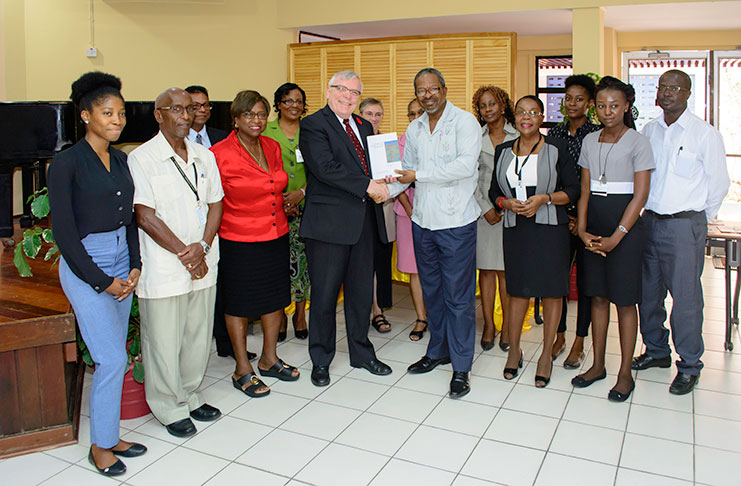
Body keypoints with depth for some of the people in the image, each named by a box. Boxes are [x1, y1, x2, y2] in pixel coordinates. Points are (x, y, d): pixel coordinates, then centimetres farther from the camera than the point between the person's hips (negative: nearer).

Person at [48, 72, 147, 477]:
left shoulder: (121, 160, 9)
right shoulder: (67, 162, -11)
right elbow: (64, 232, -12)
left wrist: (134, 267, 2)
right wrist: (102, 280, -11)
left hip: (122, 264, 6)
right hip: (84, 266, -6)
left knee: (113, 358, 11)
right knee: (112, 359, -5)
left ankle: (109, 436, 26)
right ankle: (100, 446, 14)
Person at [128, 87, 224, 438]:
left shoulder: (204, 156, 10)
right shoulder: (141, 158, -7)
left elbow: (215, 205, 8)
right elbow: (145, 216, -12)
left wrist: (202, 246, -8)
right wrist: (184, 253, -13)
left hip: (203, 265, 5)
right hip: (163, 269, -5)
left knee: (198, 337, 15)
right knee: (164, 341, 6)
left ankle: (190, 396, 34)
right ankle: (170, 408, 25)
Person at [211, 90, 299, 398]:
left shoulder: (272, 147, 5)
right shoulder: (219, 153, -13)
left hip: (276, 236, 6)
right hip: (239, 242, -6)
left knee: (275, 297, 15)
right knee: (239, 303, 8)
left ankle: (269, 359, 34)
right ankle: (242, 370, 23)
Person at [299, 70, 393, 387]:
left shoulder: (364, 126, 18)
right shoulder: (313, 125, -5)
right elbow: (326, 167, -18)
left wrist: (381, 184, -3)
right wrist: (368, 186, -20)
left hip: (364, 219, 6)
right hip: (329, 221, -6)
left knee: (362, 291, 14)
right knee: (325, 293, 3)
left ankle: (361, 352, 31)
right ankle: (321, 360, 20)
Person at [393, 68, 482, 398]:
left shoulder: (464, 121, -7)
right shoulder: (414, 129, 12)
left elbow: (466, 165, -20)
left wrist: (419, 175, -17)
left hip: (456, 221, -6)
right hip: (423, 221, 6)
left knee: (458, 295, -1)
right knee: (432, 291, 16)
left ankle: (461, 367, 11)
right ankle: (437, 351, 32)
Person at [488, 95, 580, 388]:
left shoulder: (556, 149, 0)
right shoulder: (503, 151, 10)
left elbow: (573, 190, -1)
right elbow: (494, 191, 13)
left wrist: (544, 198, -16)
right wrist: (506, 202, -8)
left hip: (550, 229, -2)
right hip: (515, 229, 3)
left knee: (551, 290, 2)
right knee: (517, 290, 9)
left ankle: (547, 355, 17)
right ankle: (514, 350, 23)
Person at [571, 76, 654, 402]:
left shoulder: (638, 143, -5)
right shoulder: (590, 141, 10)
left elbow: (640, 195, -10)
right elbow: (585, 189, 8)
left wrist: (616, 237, -16)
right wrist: (582, 230, -4)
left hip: (625, 227, -5)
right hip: (594, 226, 5)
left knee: (624, 299, 1)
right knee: (598, 295, 10)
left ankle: (625, 373, 12)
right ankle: (598, 365, 21)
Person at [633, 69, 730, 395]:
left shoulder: (705, 134, -5)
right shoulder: (648, 132, 8)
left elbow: (719, 183, 0)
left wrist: (700, 217, 5)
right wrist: (645, 212, 11)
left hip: (684, 225, -5)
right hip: (649, 221, 5)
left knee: (685, 296, -1)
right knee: (648, 291, 11)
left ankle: (689, 366, 13)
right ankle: (656, 351, 29)